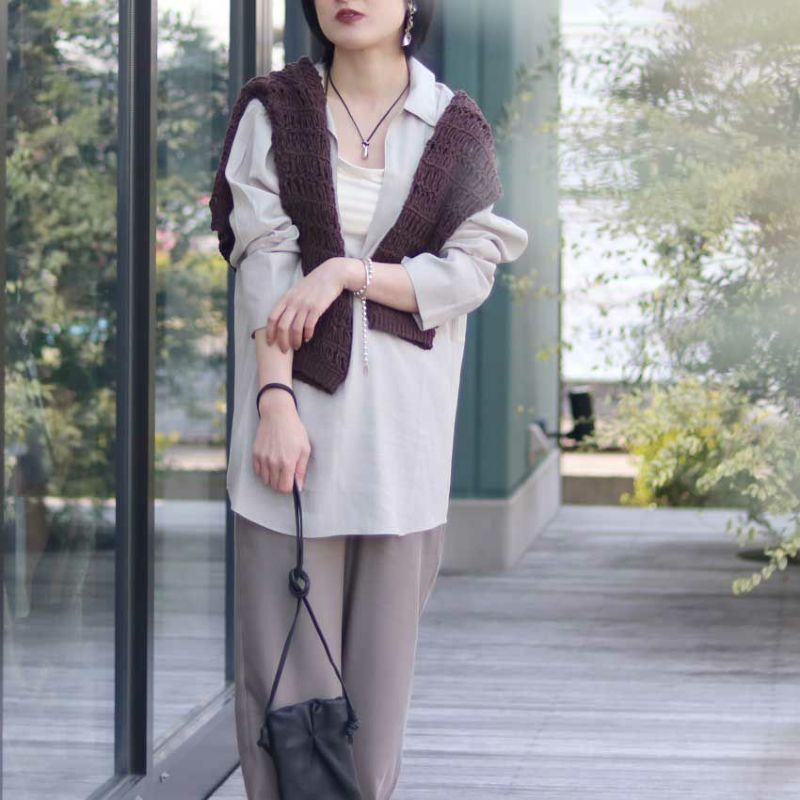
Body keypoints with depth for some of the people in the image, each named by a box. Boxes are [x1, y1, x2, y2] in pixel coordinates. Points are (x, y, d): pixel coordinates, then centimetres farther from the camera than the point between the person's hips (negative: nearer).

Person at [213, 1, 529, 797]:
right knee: (283, 647, -3)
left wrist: (346, 270, -12)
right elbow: (262, 265, -4)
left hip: (399, 417, 1)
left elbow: (472, 271, 0)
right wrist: (275, 399, -15)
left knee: (381, 649, 3)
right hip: (299, 401, -1)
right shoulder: (274, 114, 5)